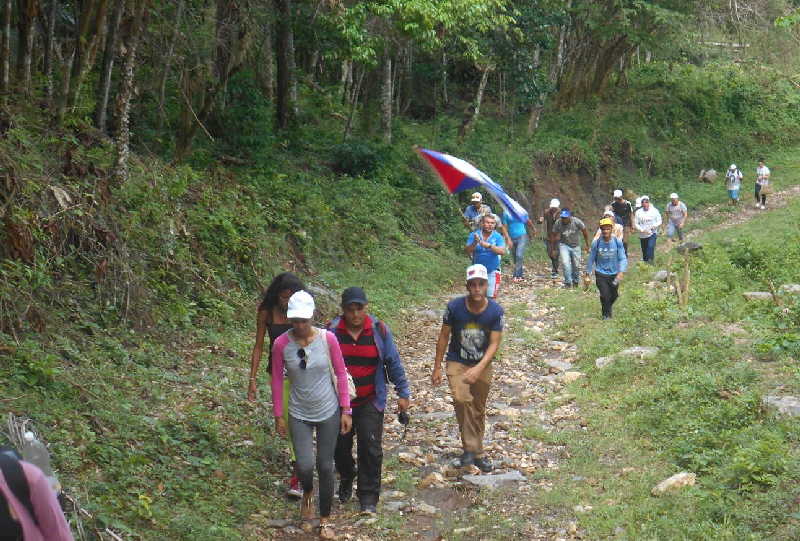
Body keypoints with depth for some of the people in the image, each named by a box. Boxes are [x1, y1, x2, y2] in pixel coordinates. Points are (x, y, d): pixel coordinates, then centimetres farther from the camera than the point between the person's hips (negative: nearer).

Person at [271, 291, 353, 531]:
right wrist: (278, 415, 1)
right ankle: (307, 493, 25)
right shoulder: (281, 344, -12)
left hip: (329, 413, 0)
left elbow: (341, 374, -3)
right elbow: (277, 380, -2)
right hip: (299, 415, 0)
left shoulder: (328, 339, -12)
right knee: (304, 466, -12)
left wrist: (346, 410, -4)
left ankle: (325, 519, 26)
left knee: (325, 467, 6)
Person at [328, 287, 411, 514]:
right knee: (341, 447, 13)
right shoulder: (332, 331, -6)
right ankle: (346, 481, 43)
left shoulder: (379, 330, -5)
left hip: (370, 402, -1)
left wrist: (403, 393, 3)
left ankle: (368, 498, 3)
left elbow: (393, 363, 2)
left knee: (370, 448, -8)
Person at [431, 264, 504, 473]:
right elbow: (444, 337, -5)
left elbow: (494, 343, -14)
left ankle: (476, 452, 29)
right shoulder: (455, 307, -16)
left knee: (478, 409, 12)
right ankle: (472, 449, -17)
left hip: (482, 365, 2)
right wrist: (437, 368, -3)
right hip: (457, 363, -2)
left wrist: (479, 369, -27)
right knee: (462, 399, -25)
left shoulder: (495, 311, -15)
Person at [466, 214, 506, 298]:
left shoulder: (498, 236, -8)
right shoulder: (474, 235, -5)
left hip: (492, 271, -1)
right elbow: (467, 251, -14)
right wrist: (475, 243, -33)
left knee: (491, 297, 0)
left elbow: (502, 251, -21)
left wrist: (488, 245, -34)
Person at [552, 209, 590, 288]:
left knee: (576, 265, 10)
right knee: (565, 263, -21)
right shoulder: (558, 223, -18)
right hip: (564, 245, -1)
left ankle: (575, 281, 33)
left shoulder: (576, 222, -19)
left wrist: (587, 244, 2)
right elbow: (554, 235, 0)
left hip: (575, 246, 1)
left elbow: (585, 232, -4)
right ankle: (568, 282, -11)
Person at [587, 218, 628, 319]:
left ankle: (606, 307, 46)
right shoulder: (596, 243, -10)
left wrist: (621, 272, -24)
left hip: (614, 274, 2)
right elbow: (591, 259, 0)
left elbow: (623, 258, -10)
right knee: (605, 295, -11)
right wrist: (587, 274, 3)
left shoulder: (617, 242, -10)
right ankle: (606, 315, 12)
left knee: (614, 295, 15)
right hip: (601, 274, -2)